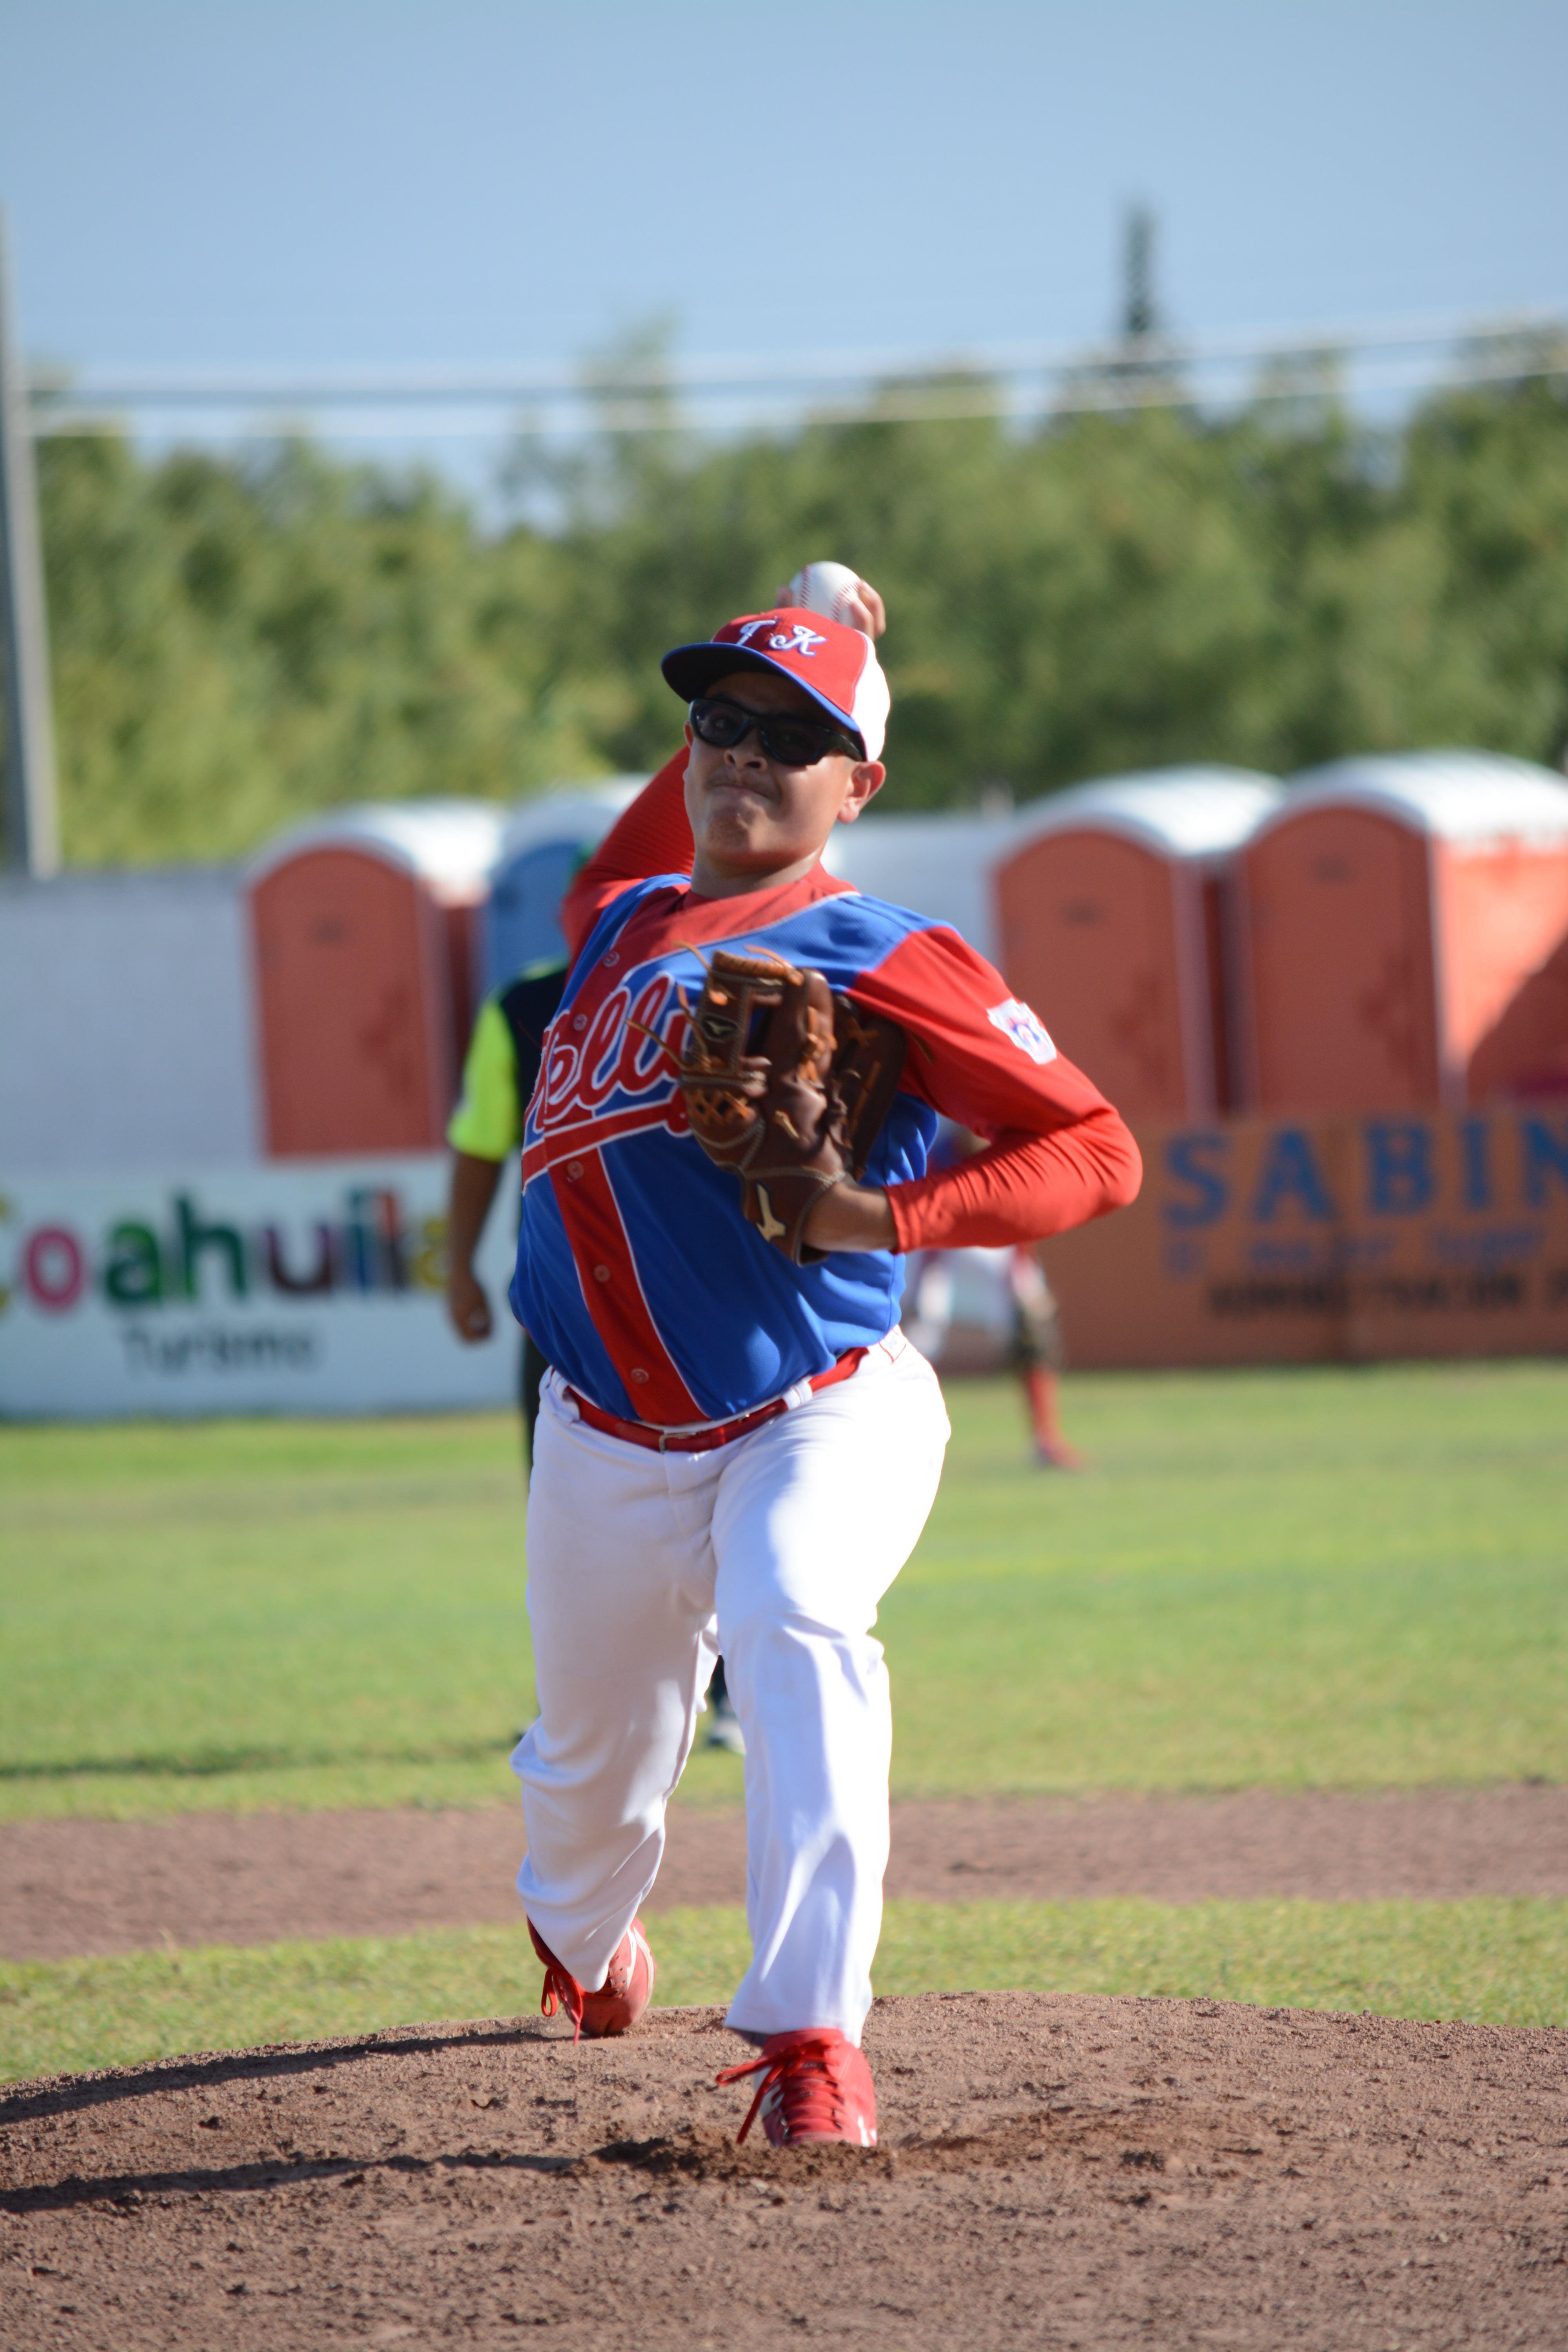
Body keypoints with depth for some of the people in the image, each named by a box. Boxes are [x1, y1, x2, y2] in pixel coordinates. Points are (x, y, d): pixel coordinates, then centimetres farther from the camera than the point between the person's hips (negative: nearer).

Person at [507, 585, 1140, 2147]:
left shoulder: (877, 959, -9)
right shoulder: (616, 924, 10)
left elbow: (1097, 1152, -11)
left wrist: (889, 1221, -25)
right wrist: (743, 692, 25)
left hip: (820, 1419, -6)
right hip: (609, 1442, 6)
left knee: (798, 1636, -33)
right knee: (592, 1747, 17)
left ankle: (813, 2041, -37)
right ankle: (582, 1937, 52)